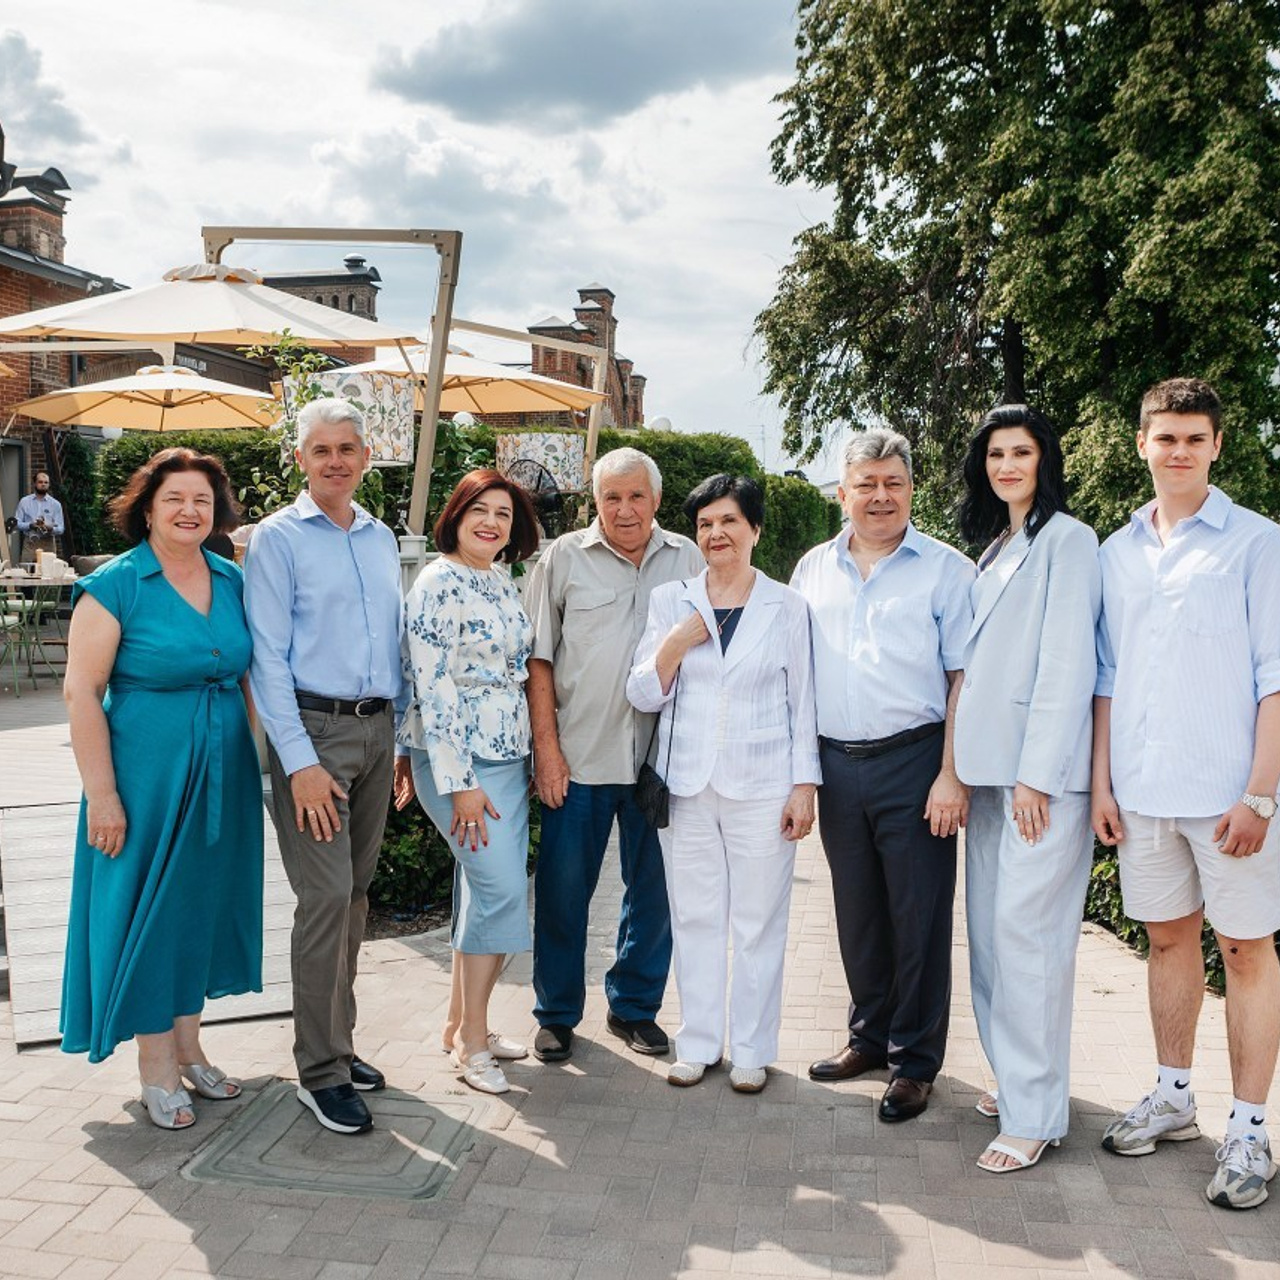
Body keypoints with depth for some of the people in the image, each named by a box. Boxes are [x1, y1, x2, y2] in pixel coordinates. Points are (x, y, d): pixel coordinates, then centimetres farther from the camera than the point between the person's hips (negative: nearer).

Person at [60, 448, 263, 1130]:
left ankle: (187, 1046, 30)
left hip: (221, 774, 5)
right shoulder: (114, 585, -10)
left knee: (201, 903, 14)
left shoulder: (230, 582, 5)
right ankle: (156, 1068, 18)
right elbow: (81, 692, -13)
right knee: (147, 908, 4)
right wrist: (101, 794, -17)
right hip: (145, 773, -5)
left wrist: (247, 765, 9)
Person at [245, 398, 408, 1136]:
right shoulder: (279, 539, -4)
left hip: (377, 729, 6)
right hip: (313, 727, -6)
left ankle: (338, 1042, 24)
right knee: (326, 896, -8)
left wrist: (406, 739, 12)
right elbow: (269, 658, -9)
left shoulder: (382, 538, 13)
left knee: (356, 892, 11)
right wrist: (301, 762, -15)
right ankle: (320, 1072, 3)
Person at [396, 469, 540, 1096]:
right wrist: (459, 783, -18)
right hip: (459, 761, -8)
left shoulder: (503, 583, 12)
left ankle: (461, 1024, 23)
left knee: (484, 891, 11)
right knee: (502, 888, -11)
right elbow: (433, 686, -16)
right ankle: (472, 1039, 3)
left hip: (508, 757, 8)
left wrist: (533, 756, 18)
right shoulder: (439, 584, -12)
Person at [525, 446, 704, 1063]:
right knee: (563, 887, 4)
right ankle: (557, 1014, 21)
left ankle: (635, 1007, 27)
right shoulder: (564, 557, 2)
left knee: (654, 887, 10)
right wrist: (546, 745, -5)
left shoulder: (686, 559, 7)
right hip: (577, 755, -2)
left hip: (659, 755, 2)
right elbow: (538, 658, 1)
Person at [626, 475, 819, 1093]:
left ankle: (752, 1050, 18)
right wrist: (672, 647, -13)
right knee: (694, 918, 9)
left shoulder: (787, 606, 3)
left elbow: (803, 703, 4)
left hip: (761, 787, -2)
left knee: (758, 923, 4)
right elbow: (643, 696, 5)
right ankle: (697, 1043, 22)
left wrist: (805, 786, -2)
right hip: (686, 786, 2)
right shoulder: (669, 601, 6)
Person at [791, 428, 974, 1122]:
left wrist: (952, 776, -13)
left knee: (918, 916, 2)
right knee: (857, 911, 14)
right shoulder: (813, 570, 11)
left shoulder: (946, 570, -1)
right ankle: (870, 1035, 30)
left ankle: (914, 1061, 15)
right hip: (836, 764, 4)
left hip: (913, 760, -4)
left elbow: (965, 679, -6)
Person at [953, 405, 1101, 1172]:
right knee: (990, 926, 10)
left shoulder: (1067, 539, -5)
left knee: (1027, 929, -9)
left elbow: (1067, 664, -12)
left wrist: (1036, 775, -16)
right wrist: (965, 766, 12)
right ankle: (1016, 1077, 22)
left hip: (1043, 768, -8)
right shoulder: (992, 548, 19)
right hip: (990, 764, 8)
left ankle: (1036, 1114, -1)